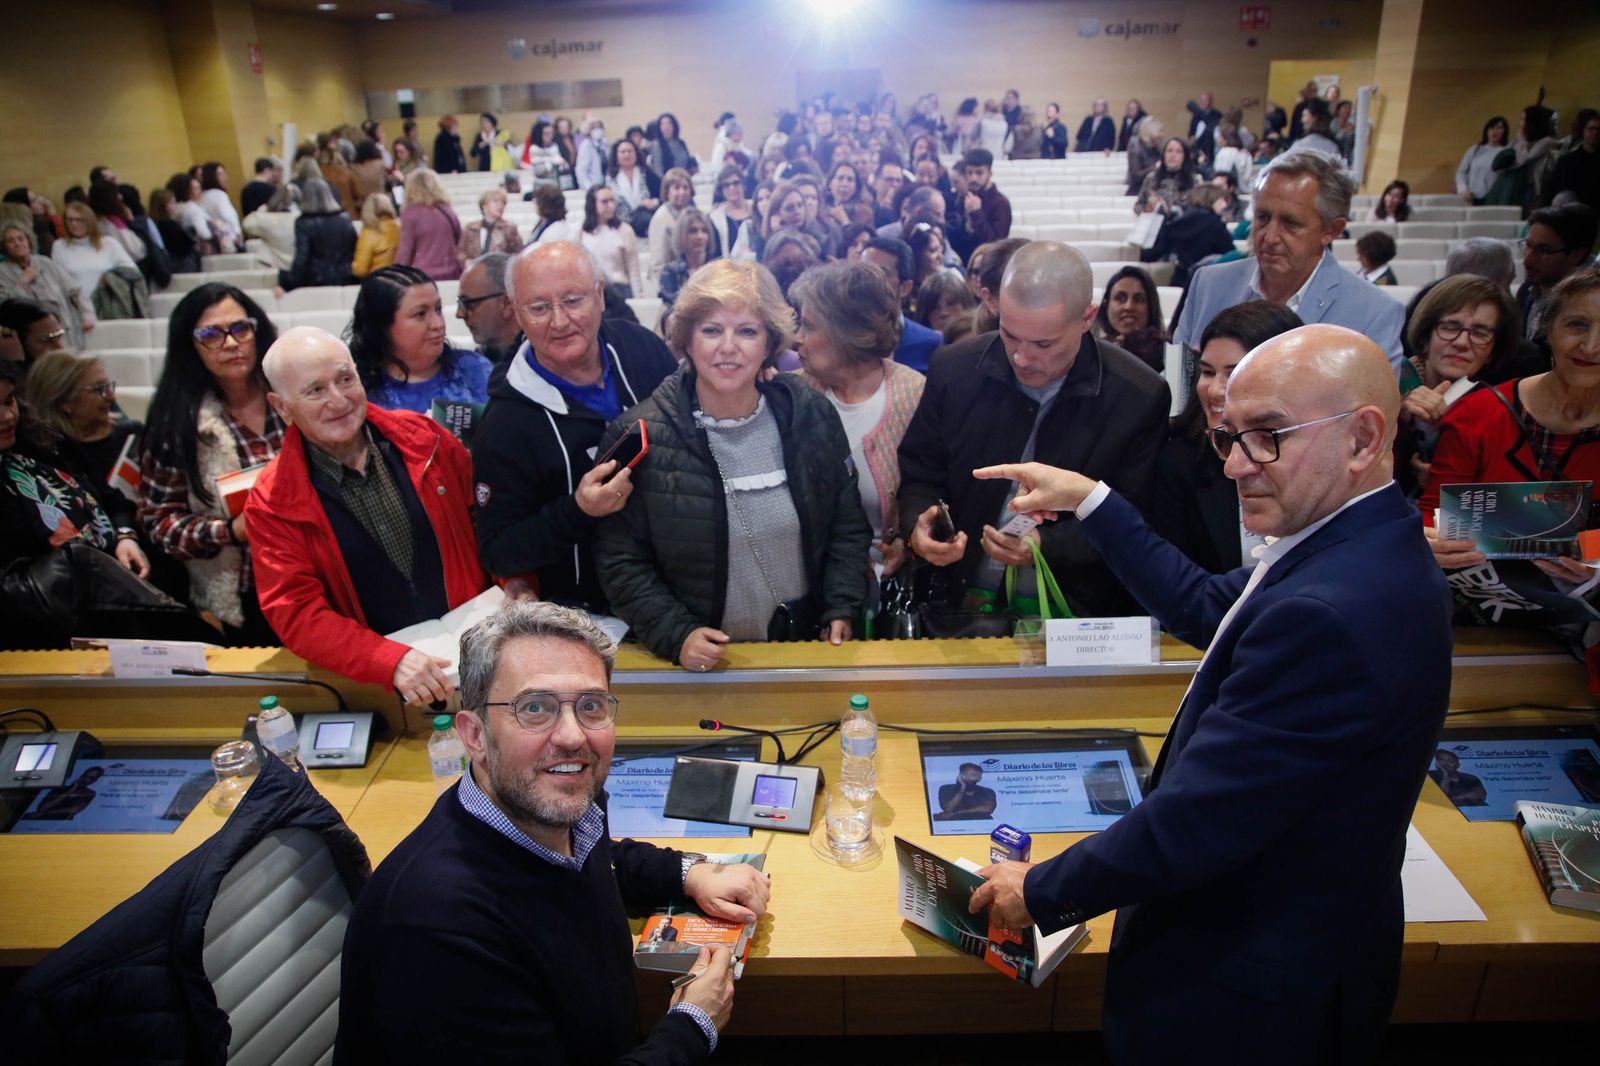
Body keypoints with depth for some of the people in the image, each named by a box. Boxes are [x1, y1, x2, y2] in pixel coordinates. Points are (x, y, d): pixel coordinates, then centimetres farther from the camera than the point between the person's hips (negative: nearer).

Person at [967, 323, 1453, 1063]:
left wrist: (1042, 892, -15)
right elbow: (1208, 608, 11)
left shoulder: (1326, 614, -35)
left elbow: (1190, 825, -30)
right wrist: (1091, 504, 11)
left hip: (1254, 996, -8)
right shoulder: (1368, 549, -3)